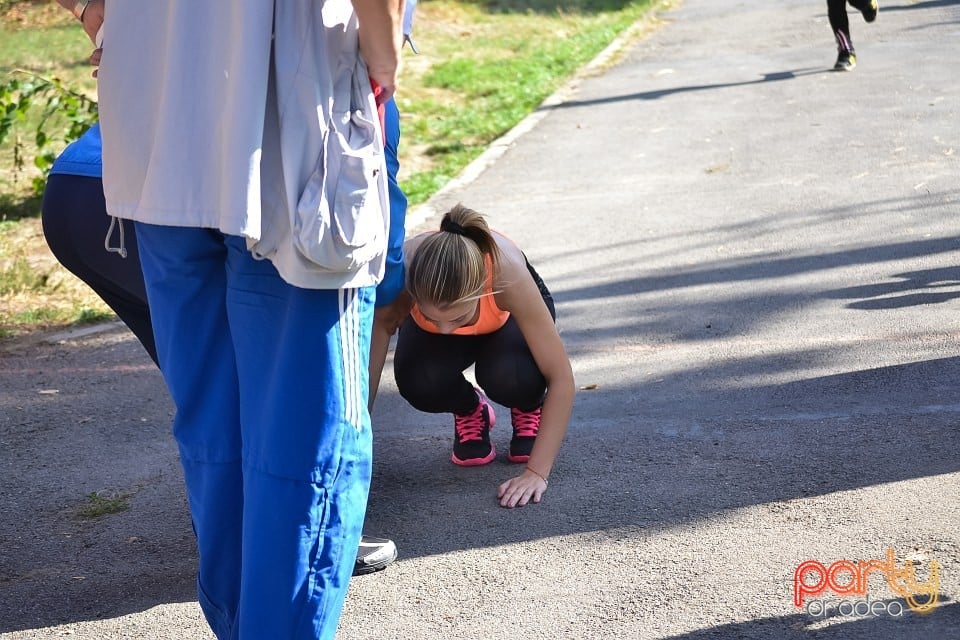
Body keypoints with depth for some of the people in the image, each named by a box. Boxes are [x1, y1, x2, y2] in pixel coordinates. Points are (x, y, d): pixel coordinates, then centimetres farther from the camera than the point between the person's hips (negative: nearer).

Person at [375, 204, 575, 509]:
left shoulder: (506, 271, -43)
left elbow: (561, 379, -37)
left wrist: (536, 472, -40)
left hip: (508, 316, -1)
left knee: (506, 375, -34)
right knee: (419, 383, -31)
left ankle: (529, 410, 3)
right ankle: (469, 412, 5)